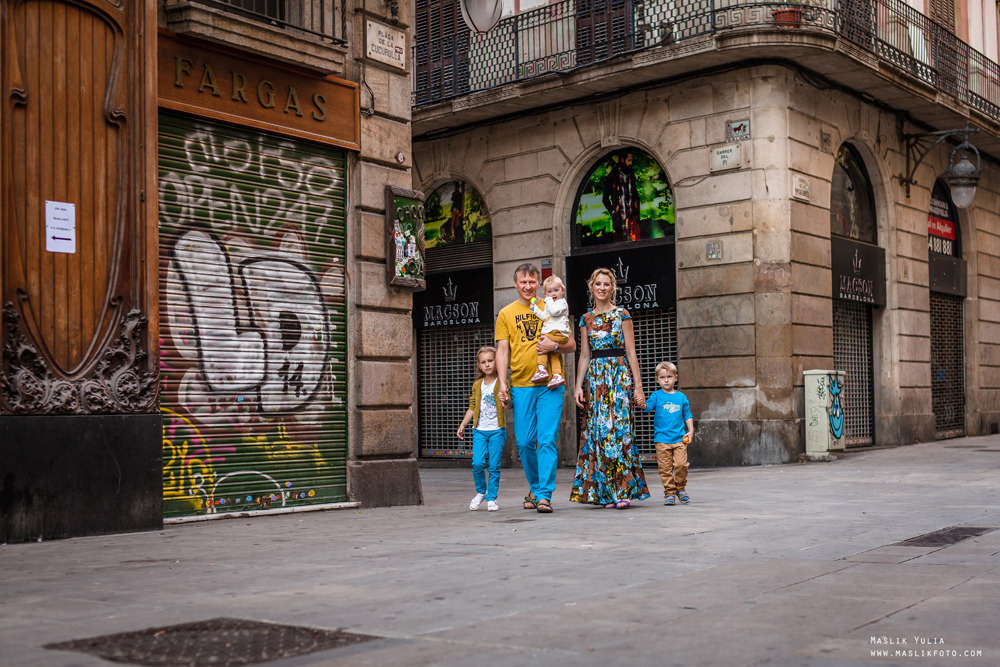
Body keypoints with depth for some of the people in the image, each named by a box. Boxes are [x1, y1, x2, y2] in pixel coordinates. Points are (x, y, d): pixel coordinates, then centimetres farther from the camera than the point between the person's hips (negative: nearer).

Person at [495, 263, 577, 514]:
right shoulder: (506, 314, 10)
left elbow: (572, 346, 12)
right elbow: (502, 350, 7)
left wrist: (555, 346, -10)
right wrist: (502, 383, -5)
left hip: (550, 385, -1)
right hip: (521, 386, 1)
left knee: (547, 440, -8)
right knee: (524, 442, 4)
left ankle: (544, 495, -7)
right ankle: (535, 488, 25)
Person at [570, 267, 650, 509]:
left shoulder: (622, 315, 2)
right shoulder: (587, 319, 13)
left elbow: (631, 352, -1)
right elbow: (585, 356, 14)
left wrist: (638, 386, -6)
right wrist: (578, 386, 5)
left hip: (619, 375, -4)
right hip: (595, 378, 4)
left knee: (617, 427, -12)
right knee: (597, 431, 0)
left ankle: (623, 490, -6)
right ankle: (607, 492, 7)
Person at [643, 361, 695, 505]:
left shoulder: (681, 397, 10)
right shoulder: (656, 395, 4)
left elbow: (687, 415, 17)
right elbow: (647, 407, -11)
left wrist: (690, 431, 7)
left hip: (679, 439, 1)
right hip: (662, 438, -1)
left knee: (681, 464, -8)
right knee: (665, 468, -1)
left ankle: (681, 489, 13)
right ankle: (669, 492, 11)